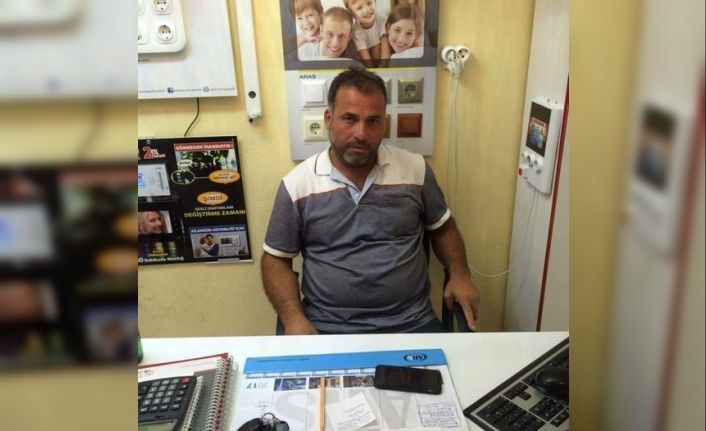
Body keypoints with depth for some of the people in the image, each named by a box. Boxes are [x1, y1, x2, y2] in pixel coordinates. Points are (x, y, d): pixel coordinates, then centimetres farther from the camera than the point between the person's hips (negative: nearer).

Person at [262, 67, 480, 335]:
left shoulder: (415, 169, 1)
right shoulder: (297, 184, -4)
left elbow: (442, 228, 15)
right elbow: (276, 259, 3)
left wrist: (460, 275, 0)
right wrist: (294, 319, -11)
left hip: (411, 322, 1)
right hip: (327, 329, -1)